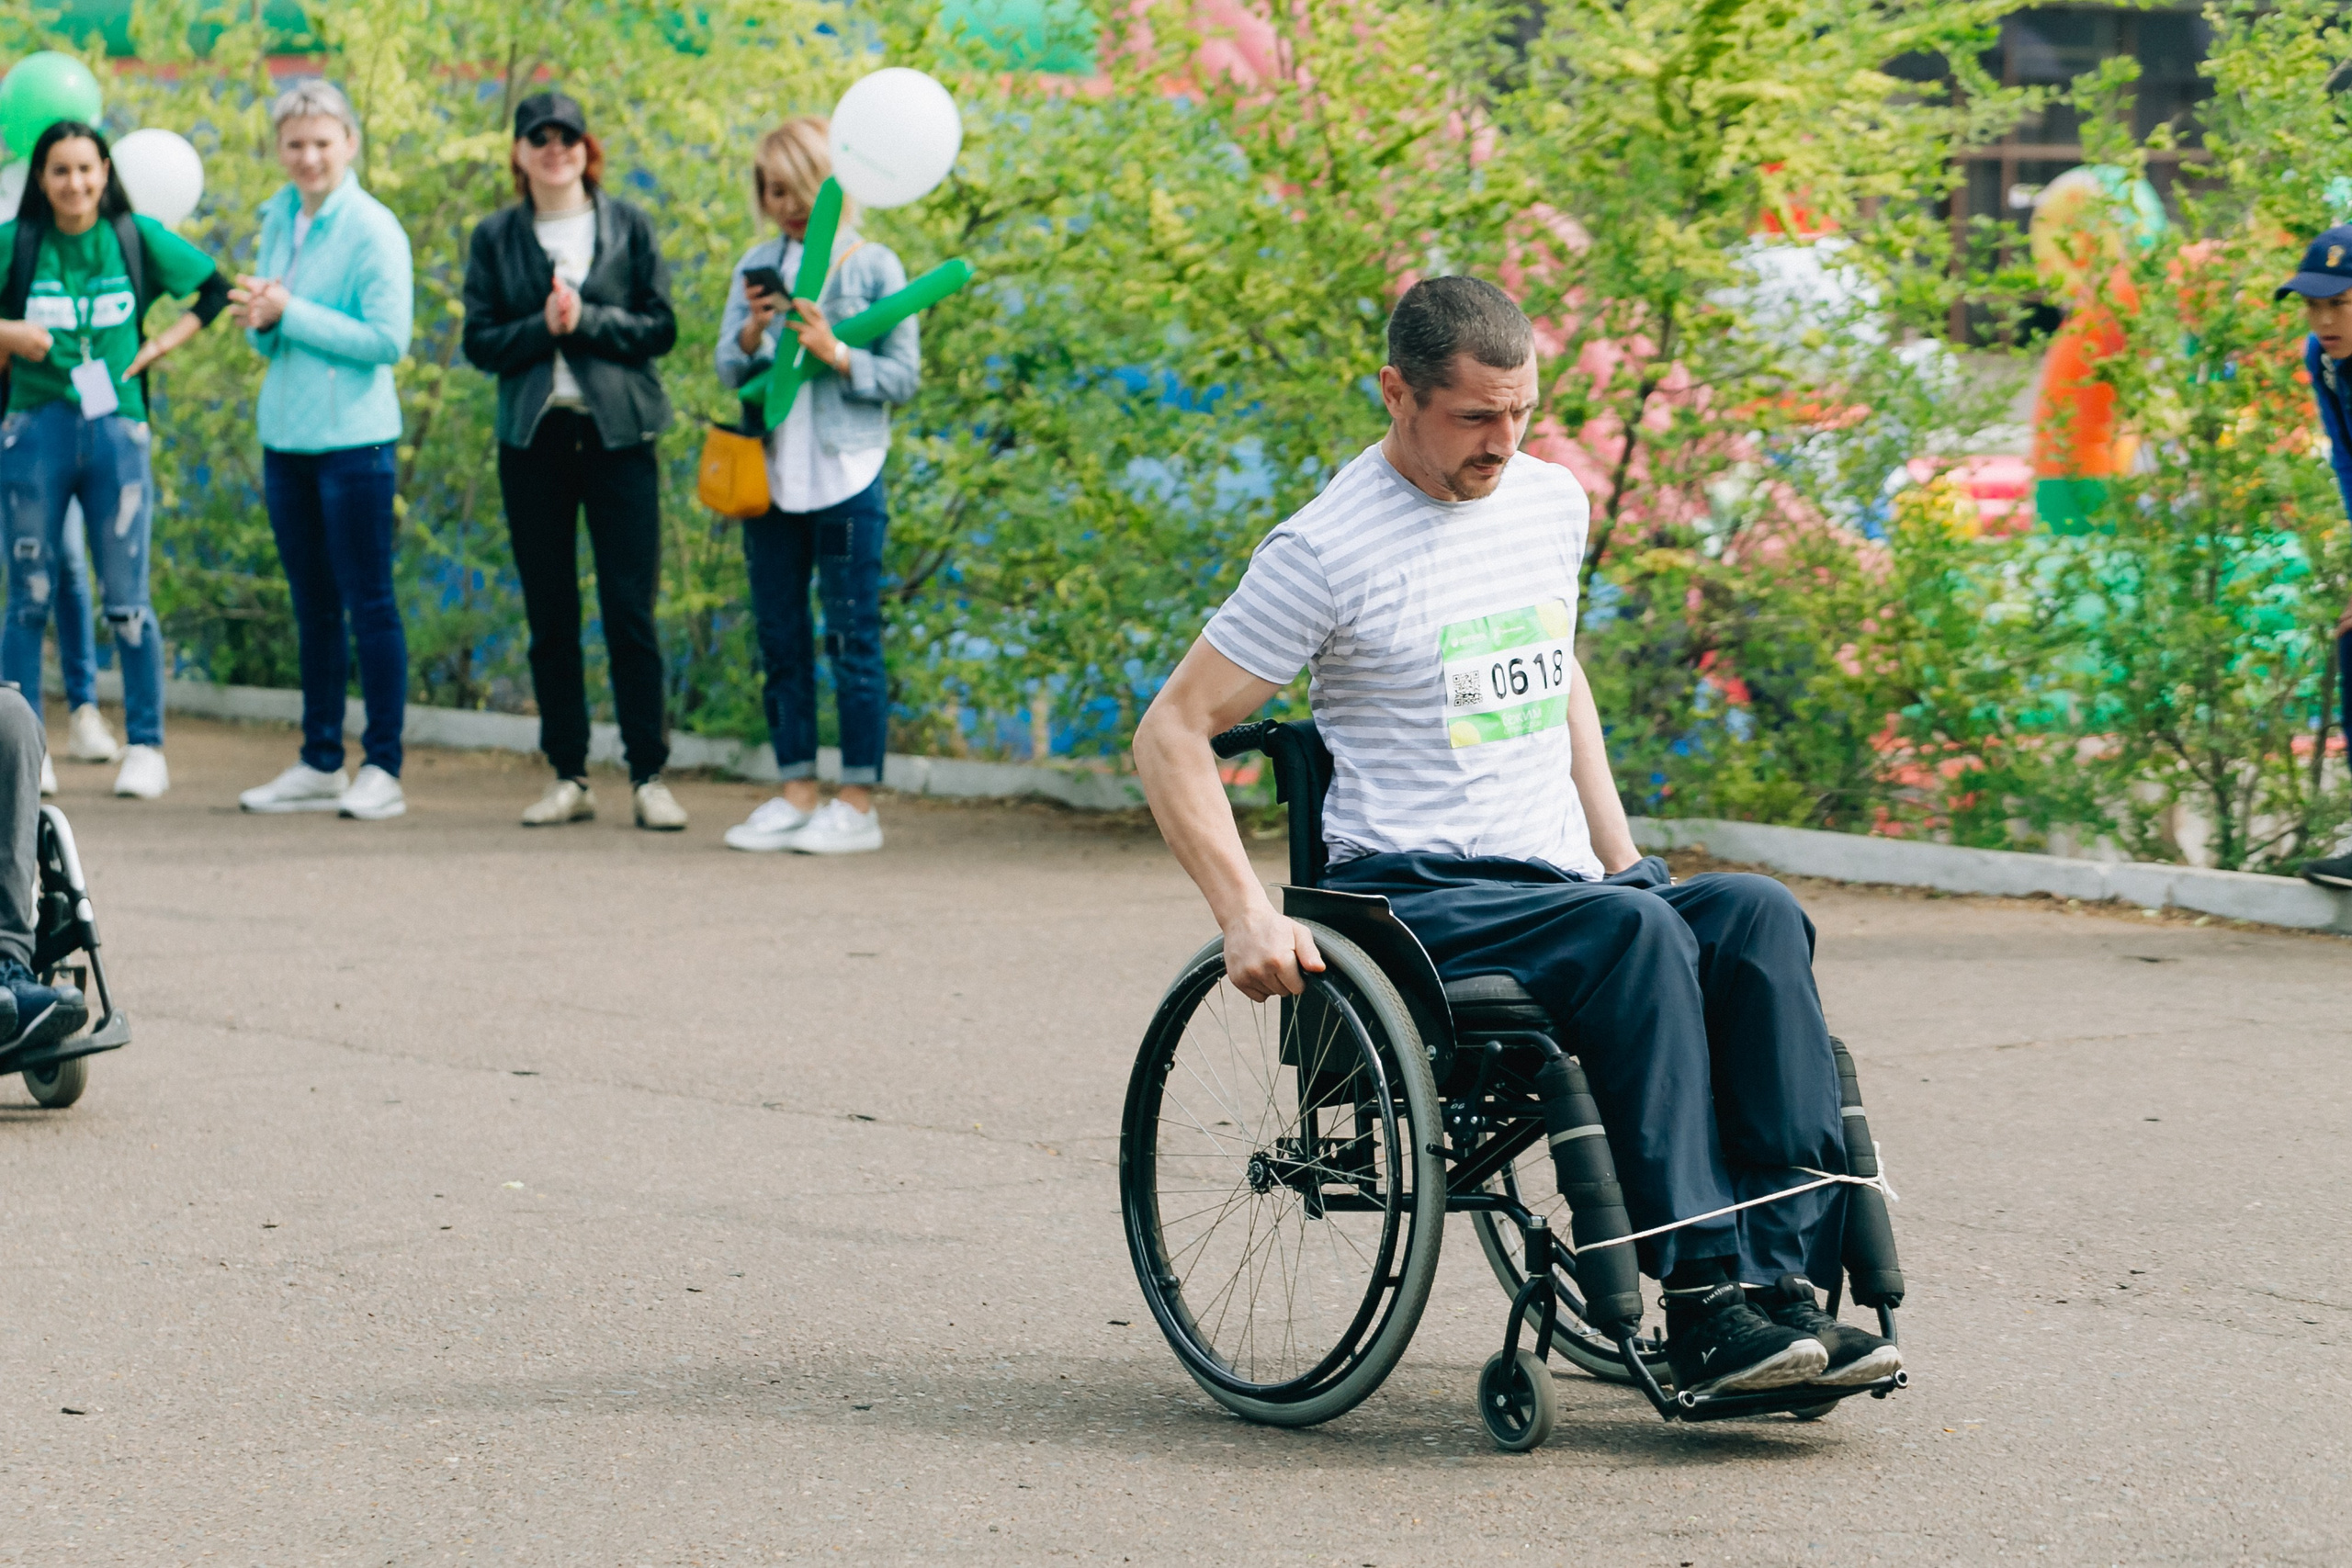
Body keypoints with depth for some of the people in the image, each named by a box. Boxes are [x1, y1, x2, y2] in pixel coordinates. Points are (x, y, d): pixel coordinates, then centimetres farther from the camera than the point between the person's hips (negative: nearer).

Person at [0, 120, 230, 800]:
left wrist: (162, 344, 4)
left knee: (126, 602, -1)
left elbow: (216, 290, 14)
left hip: (117, 431, 0)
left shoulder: (138, 239, 3)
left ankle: (146, 748, 7)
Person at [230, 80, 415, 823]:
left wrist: (291, 313, -15)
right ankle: (320, 764, 19)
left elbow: (388, 339, -16)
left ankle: (383, 769, 0)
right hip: (286, 432, 7)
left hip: (353, 436, -7)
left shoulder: (373, 230, -10)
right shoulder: (279, 217, 12)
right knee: (312, 607, 13)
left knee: (368, 603, -4)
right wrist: (259, 321, -4)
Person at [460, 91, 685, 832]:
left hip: (618, 432, -2)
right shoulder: (495, 238, 6)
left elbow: (660, 327, 0)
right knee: (550, 612, 4)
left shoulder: (627, 226, 4)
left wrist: (586, 320, -13)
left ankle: (649, 776, 1)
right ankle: (568, 777, 11)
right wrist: (542, 328, -14)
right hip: (533, 436, 2)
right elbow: (480, 341, 2)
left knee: (630, 609, -4)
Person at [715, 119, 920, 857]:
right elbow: (728, 369, 8)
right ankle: (797, 792, 16)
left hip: (845, 478, -5)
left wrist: (834, 353, -17)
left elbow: (904, 375, -4)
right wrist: (754, 332, -12)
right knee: (781, 640, 8)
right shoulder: (758, 265, 10)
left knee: (853, 641, -2)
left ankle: (858, 803, 2)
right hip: (771, 476, 5)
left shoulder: (871, 266, -2)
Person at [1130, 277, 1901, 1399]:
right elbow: (1171, 733, -5)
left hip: (1561, 885, 6)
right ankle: (1703, 1301, -37)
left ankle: (1786, 1273, -31)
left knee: (1759, 916, -25)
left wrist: (1621, 863, 21)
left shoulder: (1552, 502, 15)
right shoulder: (1330, 549, -6)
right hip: (1415, 897, -6)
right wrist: (1246, 916, -17)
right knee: (1633, 932, -35)